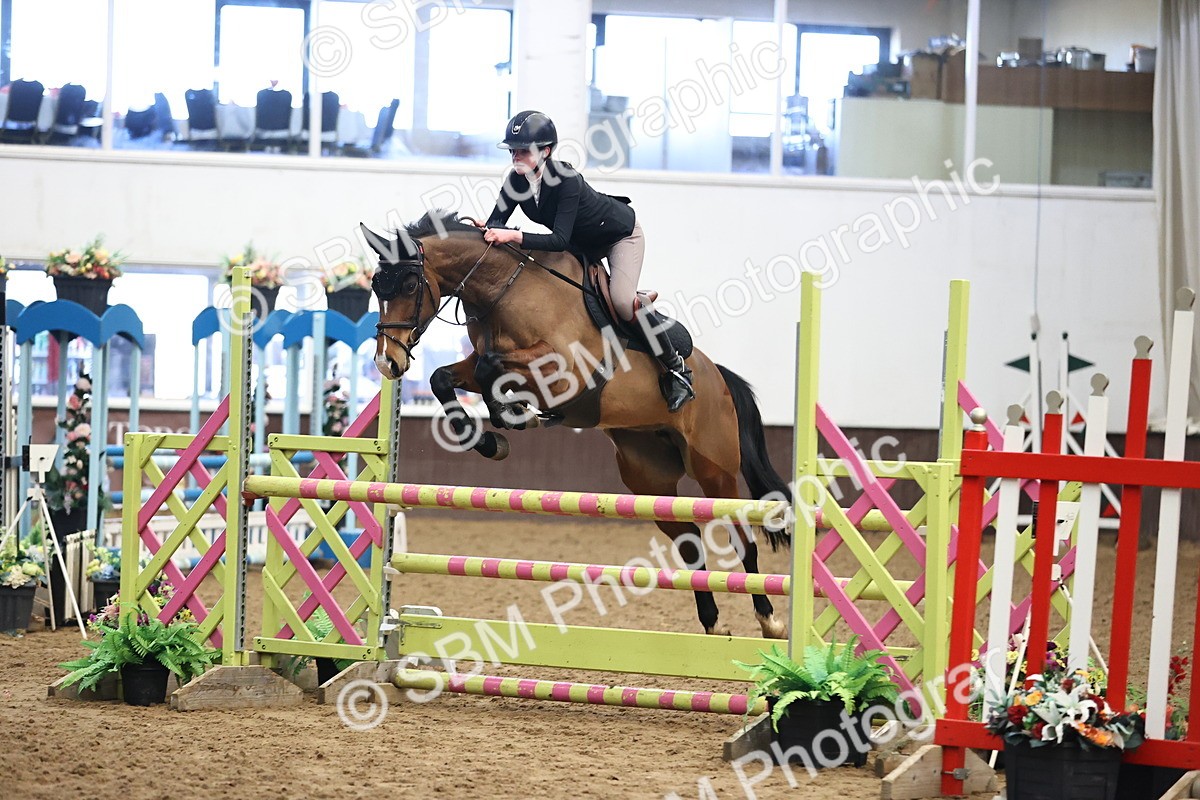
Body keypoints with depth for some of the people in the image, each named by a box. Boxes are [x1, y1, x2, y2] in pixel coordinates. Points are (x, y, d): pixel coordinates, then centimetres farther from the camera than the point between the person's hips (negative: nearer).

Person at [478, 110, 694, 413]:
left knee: (622, 301, -27)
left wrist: (514, 236, -54)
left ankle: (676, 368, -11)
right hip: (584, 244, 8)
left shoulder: (566, 180, -37)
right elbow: (497, 220, -16)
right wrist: (489, 229, -40)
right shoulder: (517, 180, -17)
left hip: (621, 233, -8)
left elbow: (560, 240, -43)